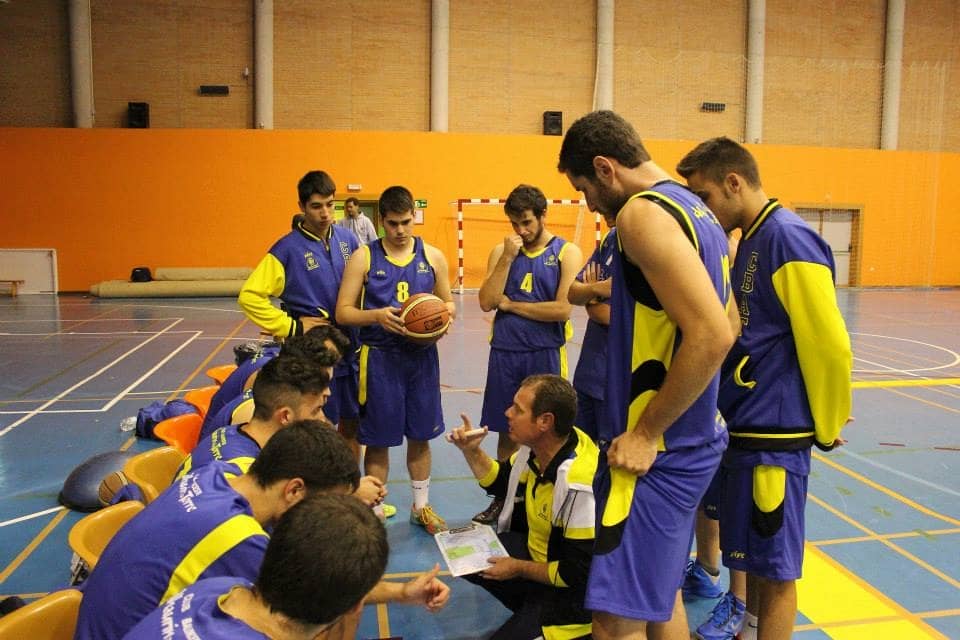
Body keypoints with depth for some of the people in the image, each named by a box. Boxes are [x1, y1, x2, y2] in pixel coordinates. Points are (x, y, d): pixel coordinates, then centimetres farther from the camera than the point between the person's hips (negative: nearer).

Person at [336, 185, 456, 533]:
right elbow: (343, 312, -5)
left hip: (422, 356, 2)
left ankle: (421, 507, 33)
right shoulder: (363, 257, -4)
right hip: (379, 358, -2)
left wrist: (443, 317, -13)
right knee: (378, 440, 8)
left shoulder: (433, 256, 2)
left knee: (421, 435, 14)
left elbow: (449, 303, 10)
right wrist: (377, 315, -24)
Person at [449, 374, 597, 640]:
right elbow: (502, 483, 13)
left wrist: (518, 569, -14)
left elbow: (579, 573, -26)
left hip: (574, 591, -8)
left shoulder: (579, 483, -34)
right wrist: (471, 451, -3)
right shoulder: (537, 447, -10)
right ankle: (532, 610, 12)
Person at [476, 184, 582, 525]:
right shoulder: (501, 251, 6)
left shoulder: (567, 252, -4)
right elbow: (487, 302, -5)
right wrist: (507, 258, -12)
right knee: (506, 431, 13)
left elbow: (562, 309, -15)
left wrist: (511, 304, -7)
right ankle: (502, 498, 29)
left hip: (545, 354, -3)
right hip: (504, 353, 3)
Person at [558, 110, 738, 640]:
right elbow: (728, 324, 18)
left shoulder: (643, 212, -17)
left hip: (659, 452, -10)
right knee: (660, 592, 22)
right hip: (693, 441, 10)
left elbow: (712, 336, -27)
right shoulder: (695, 210, 13)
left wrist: (646, 433, -19)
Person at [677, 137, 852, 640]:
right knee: (751, 554, 21)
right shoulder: (750, 239, 12)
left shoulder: (787, 238, -16)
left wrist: (827, 427, -6)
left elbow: (829, 345, -17)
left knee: (775, 566, 5)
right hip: (743, 427, 9)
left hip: (774, 434, -9)